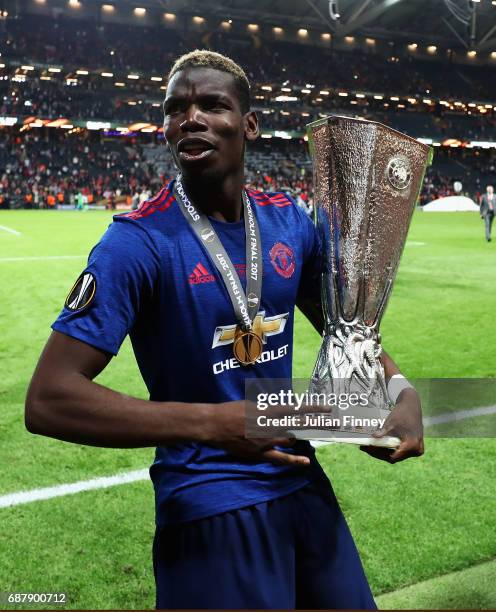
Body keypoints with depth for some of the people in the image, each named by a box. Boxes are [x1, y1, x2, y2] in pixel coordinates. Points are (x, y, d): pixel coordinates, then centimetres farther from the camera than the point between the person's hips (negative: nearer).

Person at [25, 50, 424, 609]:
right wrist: (213, 423, -30)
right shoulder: (139, 242, -18)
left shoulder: (289, 221, 0)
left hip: (302, 479, 6)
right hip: (209, 506, -6)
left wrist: (400, 390, -7)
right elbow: (48, 400, -22)